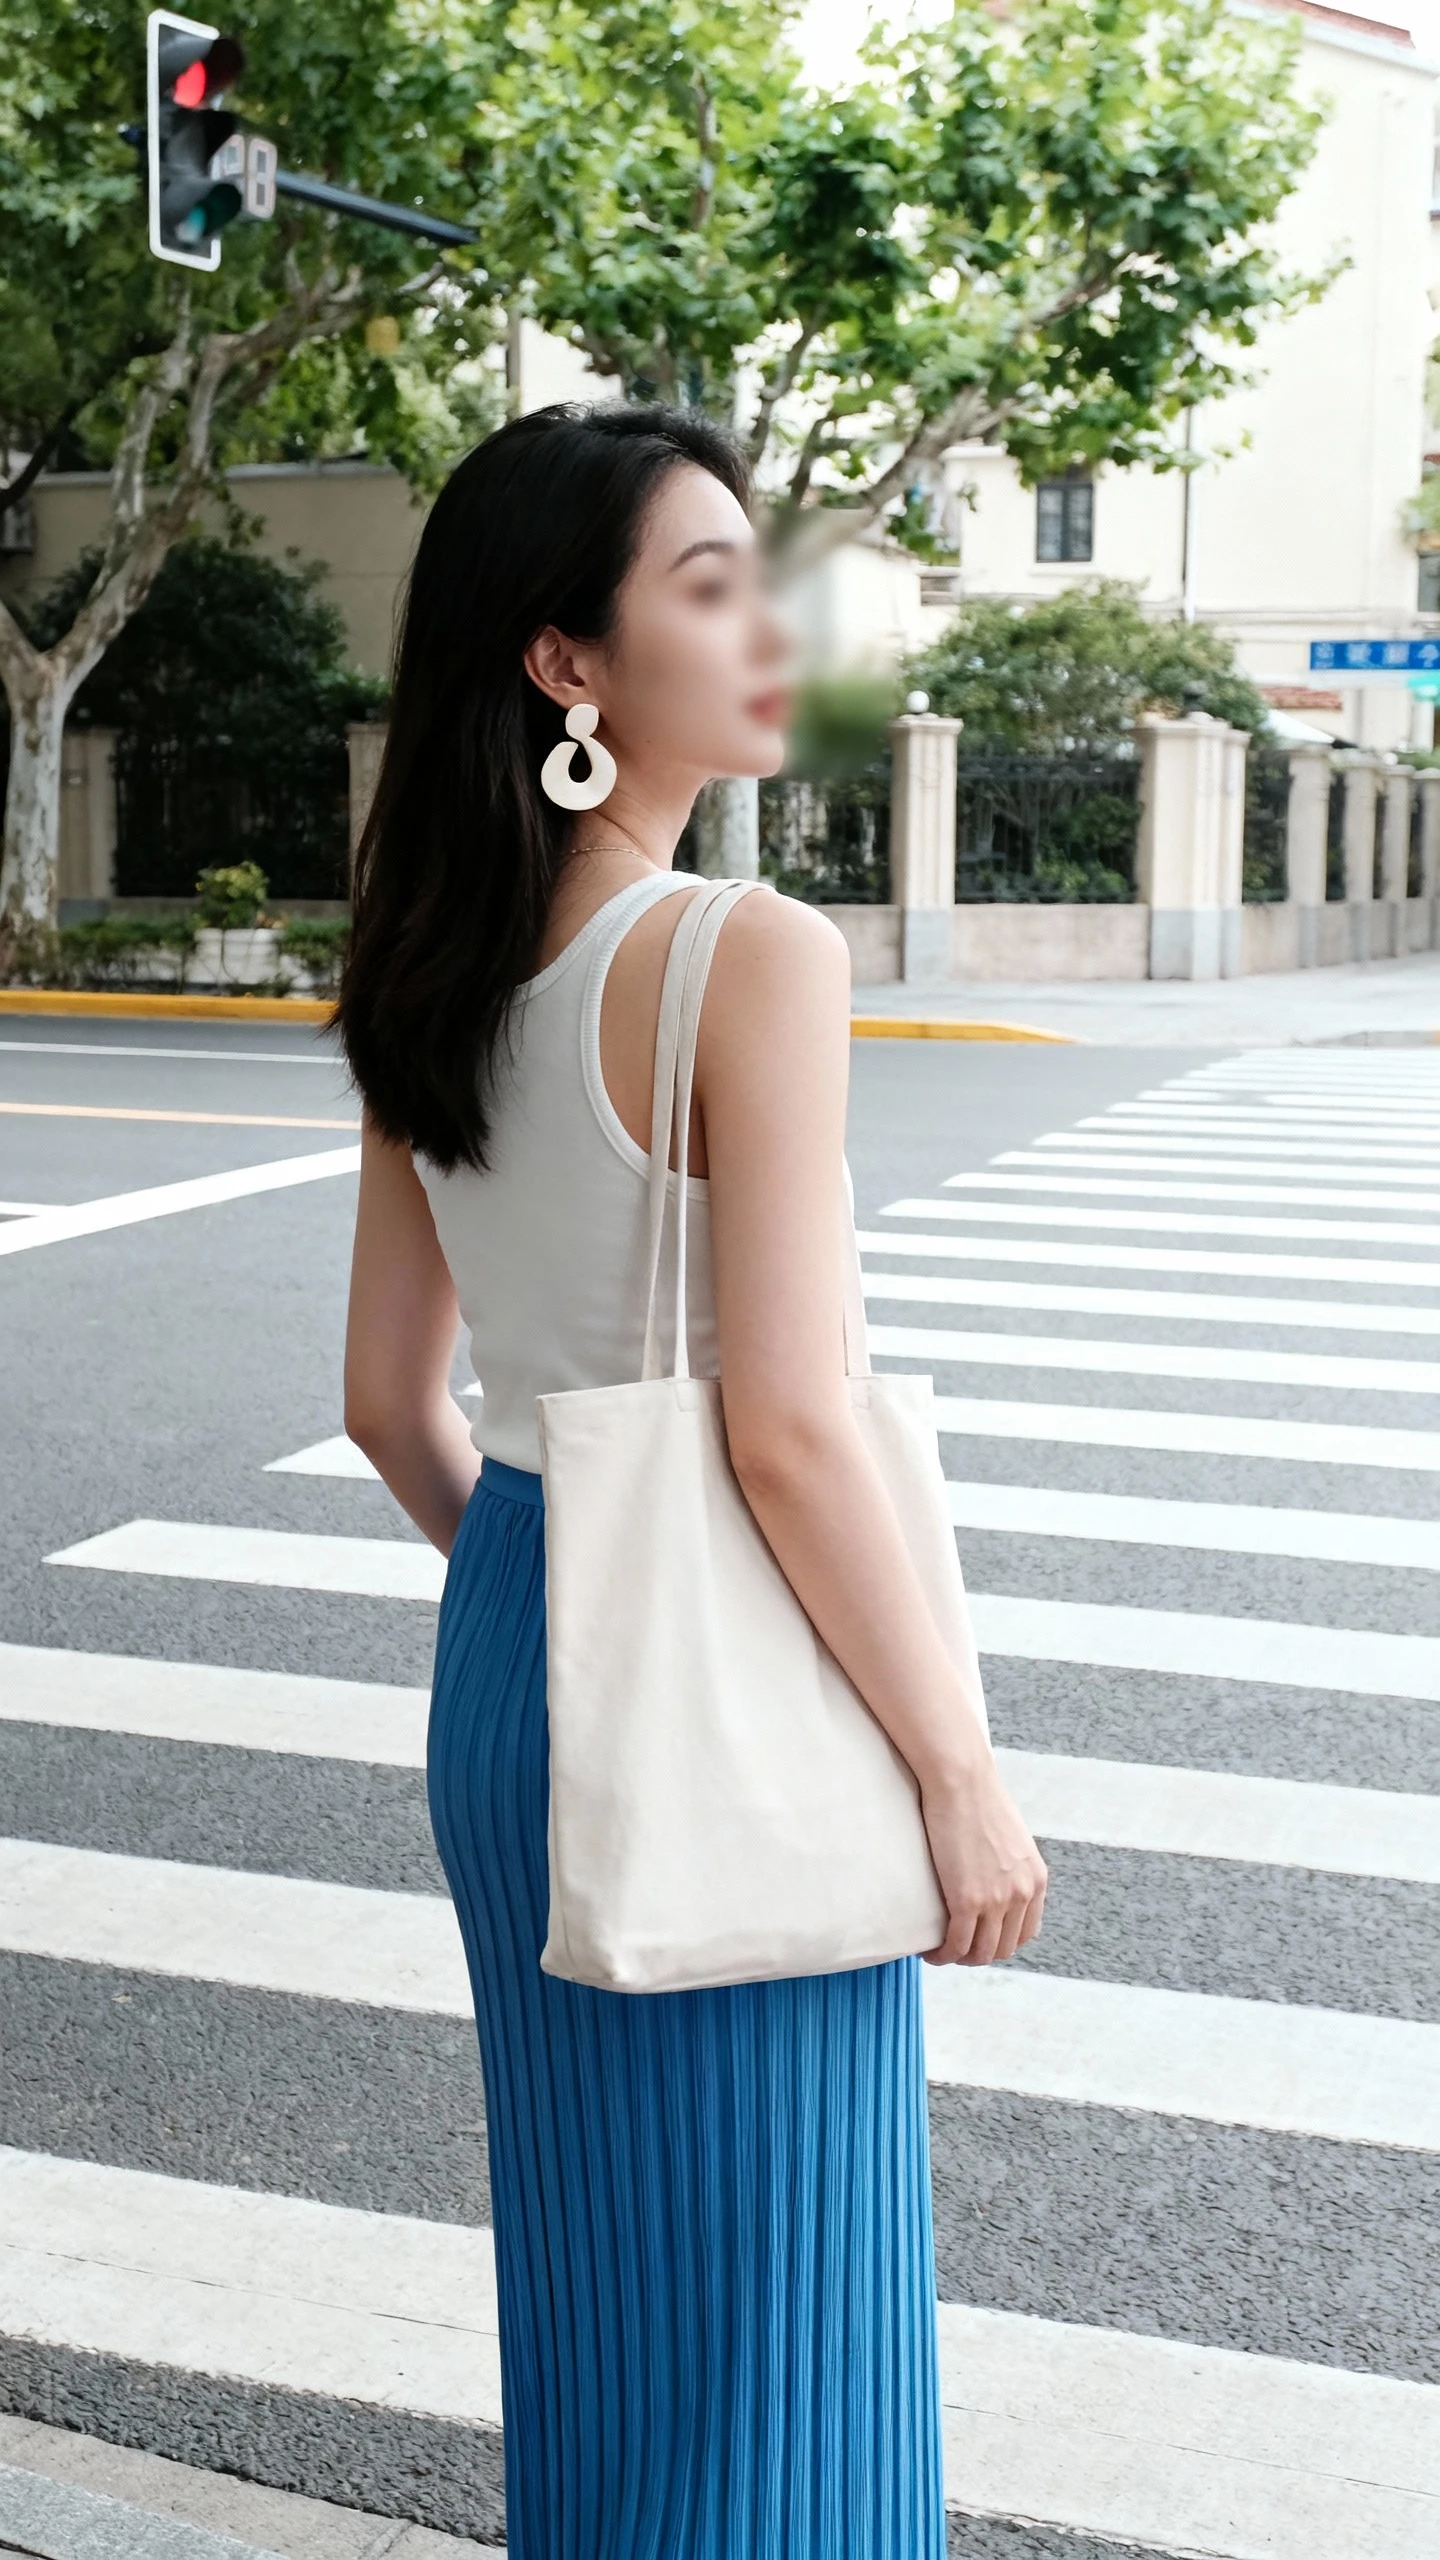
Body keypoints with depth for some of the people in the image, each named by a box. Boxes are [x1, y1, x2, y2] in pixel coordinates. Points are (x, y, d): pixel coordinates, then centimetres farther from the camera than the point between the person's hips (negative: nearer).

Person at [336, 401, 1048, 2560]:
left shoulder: (436, 982, 5)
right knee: (767, 2303, 10)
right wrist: (964, 1772, -12)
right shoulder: (756, 956, -18)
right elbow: (788, 1428, -21)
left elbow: (392, 1403, 10)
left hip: (503, 1657, 8)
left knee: (600, 2260, 25)